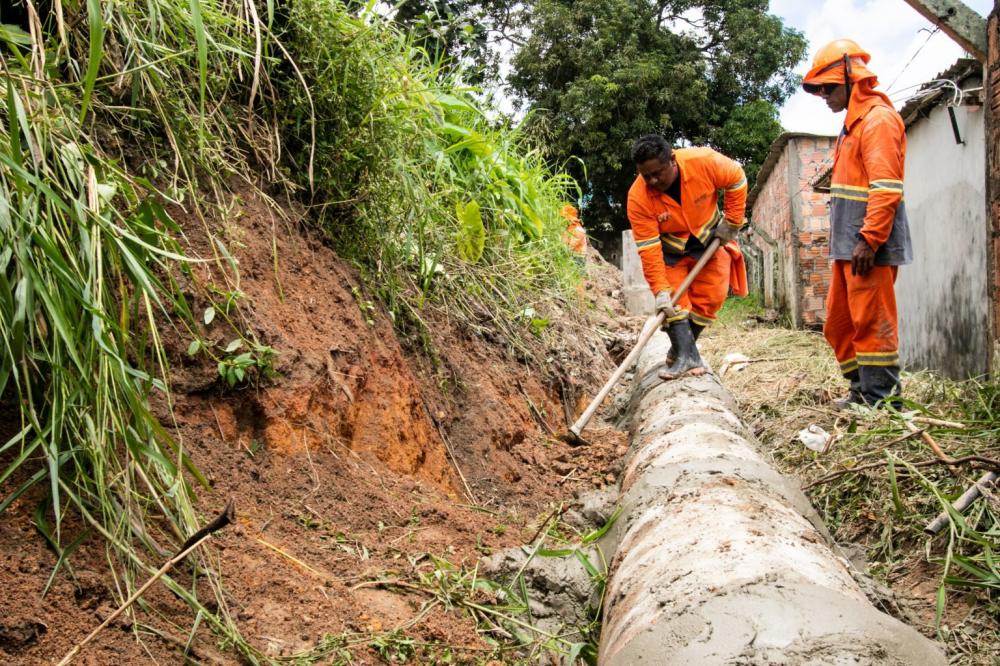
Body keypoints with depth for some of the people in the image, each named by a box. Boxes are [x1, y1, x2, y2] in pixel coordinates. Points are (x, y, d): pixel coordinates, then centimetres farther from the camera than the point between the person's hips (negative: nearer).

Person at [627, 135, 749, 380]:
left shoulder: (703, 161, -32)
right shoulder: (638, 198, -31)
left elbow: (736, 179, -12)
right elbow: (649, 249, -29)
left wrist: (732, 222, -11)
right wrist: (660, 290, -33)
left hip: (711, 237, 1)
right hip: (671, 248, -1)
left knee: (710, 296, -6)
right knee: (673, 299, -15)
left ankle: (681, 348, 7)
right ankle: (687, 356, -17)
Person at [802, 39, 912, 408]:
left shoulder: (878, 118, -10)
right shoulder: (853, 122, 21)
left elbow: (886, 188, -19)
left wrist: (869, 239, -23)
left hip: (868, 244, -10)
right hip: (848, 244, 10)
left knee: (872, 322, -7)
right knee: (839, 322, 13)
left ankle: (879, 399, -1)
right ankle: (861, 390, 22)